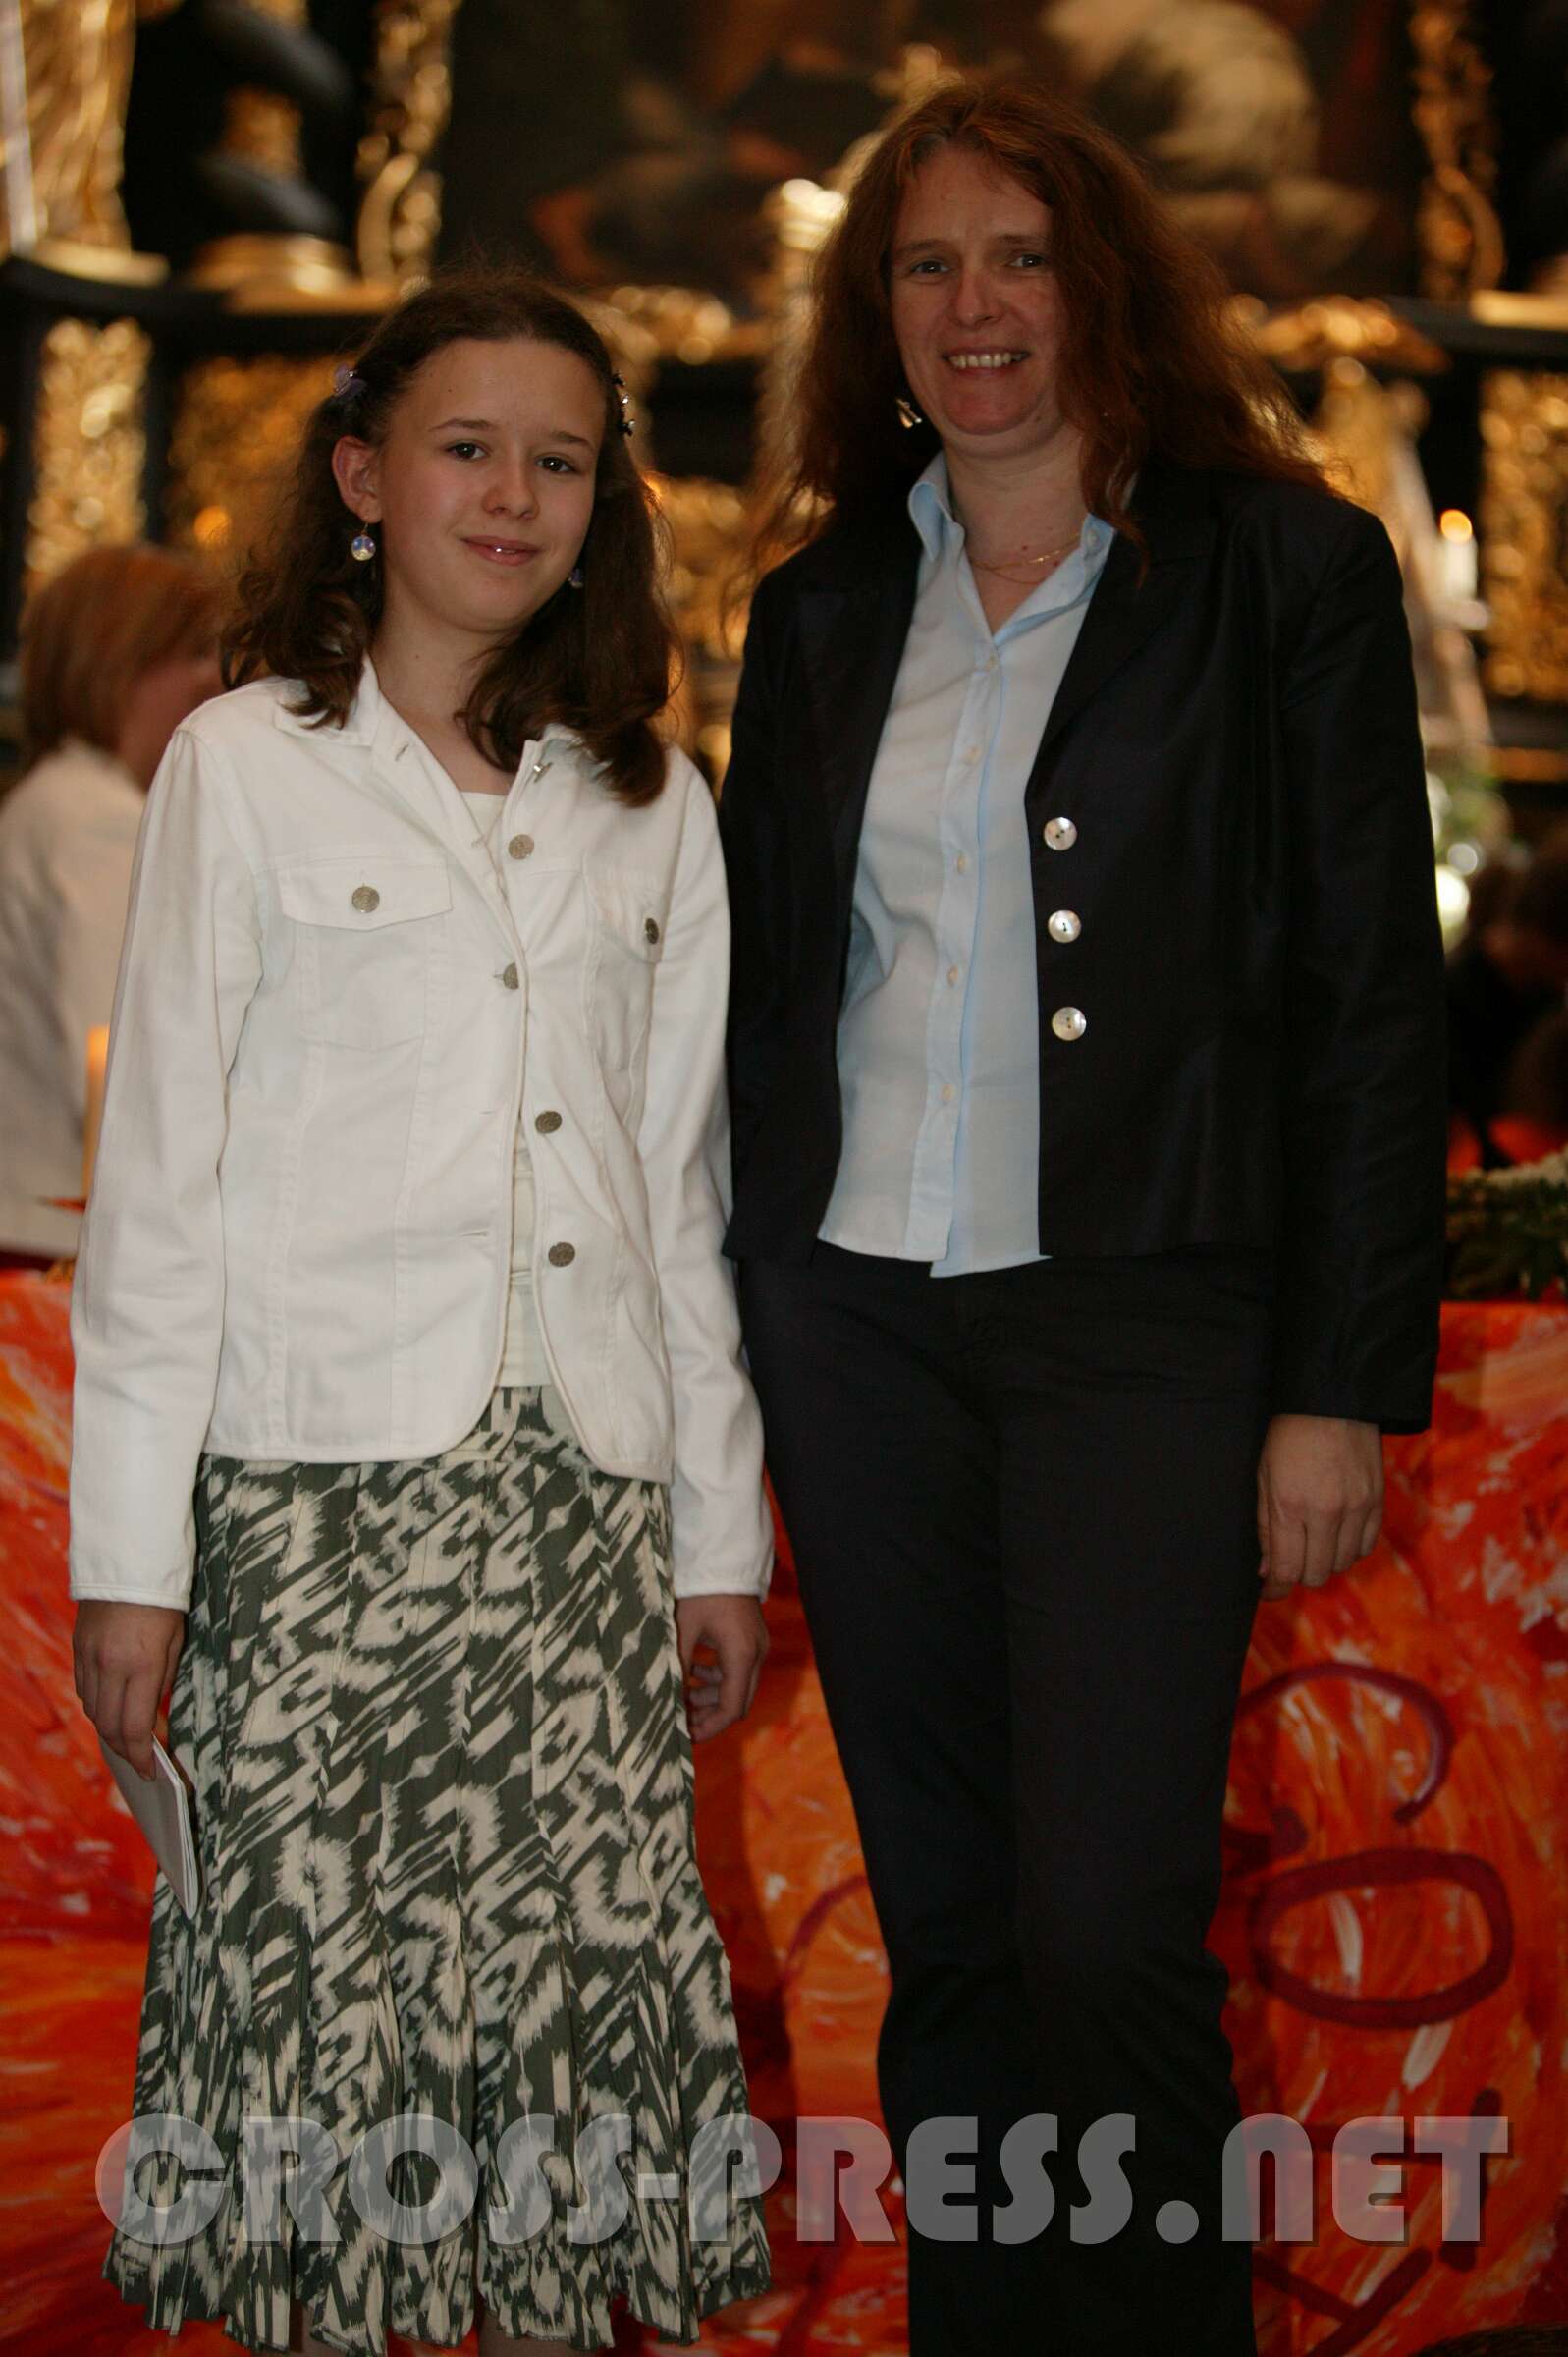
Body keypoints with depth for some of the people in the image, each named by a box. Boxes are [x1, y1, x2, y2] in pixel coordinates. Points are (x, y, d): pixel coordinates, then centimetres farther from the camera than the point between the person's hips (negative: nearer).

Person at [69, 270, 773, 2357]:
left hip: (583, 1487, 3)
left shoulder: (650, 809, 13)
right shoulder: (249, 764, 3)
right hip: (319, 1495, -3)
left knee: (586, 1986, 0)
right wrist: (130, 1551, -4)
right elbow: (158, 1177, 1)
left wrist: (723, 1534, 12)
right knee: (325, 1987, -2)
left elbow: (682, 1188, 15)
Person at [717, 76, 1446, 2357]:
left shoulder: (1285, 572, -1)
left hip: (1138, 1321, -4)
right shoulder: (821, 612, 11)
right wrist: (725, 1346, 10)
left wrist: (1343, 1389, -8)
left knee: (1111, 1939, -10)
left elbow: (1374, 1000, -4)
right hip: (853, 1318, 4)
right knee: (945, 1927, 10)